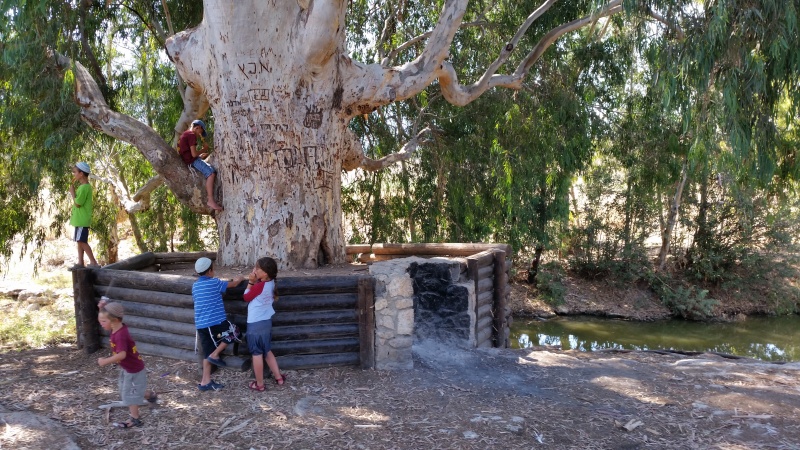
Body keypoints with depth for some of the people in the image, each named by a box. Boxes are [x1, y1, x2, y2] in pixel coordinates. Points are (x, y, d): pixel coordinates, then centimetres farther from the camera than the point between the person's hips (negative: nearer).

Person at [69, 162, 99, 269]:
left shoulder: (84, 187, -18)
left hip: (82, 220, -10)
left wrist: (72, 192, -9)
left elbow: (77, 203, -18)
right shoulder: (83, 186, 14)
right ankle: (80, 262, 15)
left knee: (82, 241, -10)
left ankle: (94, 262, -9)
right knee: (80, 241, 11)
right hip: (80, 219, 10)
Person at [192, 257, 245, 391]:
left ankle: (206, 382, 11)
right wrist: (239, 279, 33)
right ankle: (215, 355, 5)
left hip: (200, 325, 7)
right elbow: (233, 284, 10)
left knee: (207, 353, 11)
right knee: (232, 333, 15)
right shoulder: (215, 283, -4)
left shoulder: (195, 286, 14)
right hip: (216, 322, -7)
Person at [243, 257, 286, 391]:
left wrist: (251, 281, -8)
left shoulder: (259, 286, -23)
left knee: (257, 354, 5)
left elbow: (246, 297, -8)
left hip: (255, 324, -8)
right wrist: (254, 281, 1)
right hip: (266, 322, 8)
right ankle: (278, 377, 27)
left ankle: (259, 384, 15)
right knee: (267, 351, 22)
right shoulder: (270, 283, -1)